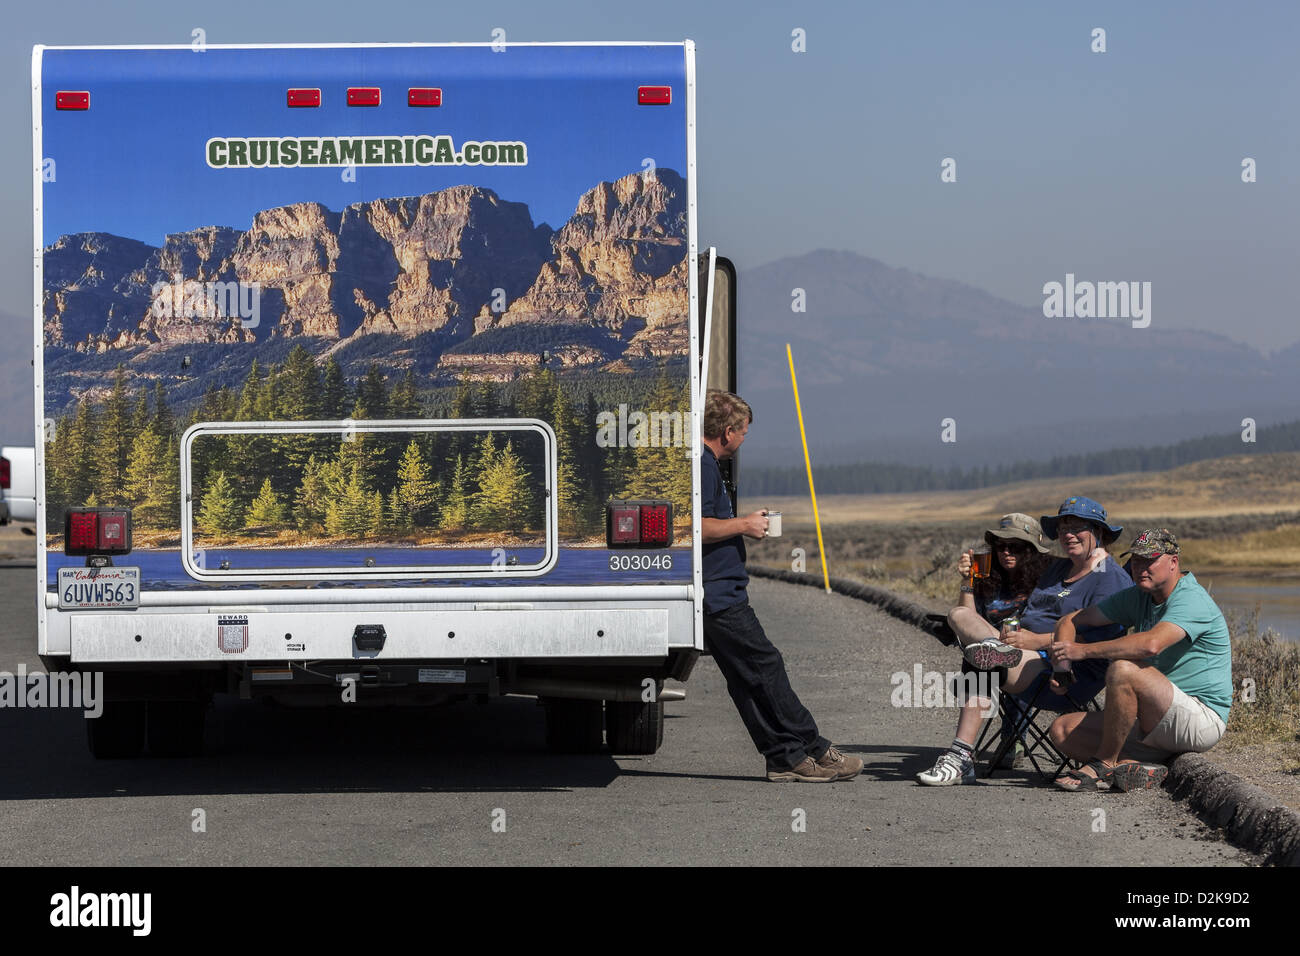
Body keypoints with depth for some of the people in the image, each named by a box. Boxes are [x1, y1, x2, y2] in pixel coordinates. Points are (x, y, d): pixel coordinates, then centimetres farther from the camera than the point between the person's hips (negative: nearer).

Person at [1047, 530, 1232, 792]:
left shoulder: (1192, 600, -15)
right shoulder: (1137, 598, 11)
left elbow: (1151, 644, -35)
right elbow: (1071, 621, 16)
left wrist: (1084, 651, -29)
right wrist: (1062, 663, -5)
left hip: (1202, 721, -9)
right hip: (1155, 725, 9)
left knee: (1123, 669, -32)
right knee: (1062, 729, -2)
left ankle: (1103, 765, -18)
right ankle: (1135, 768, -20)